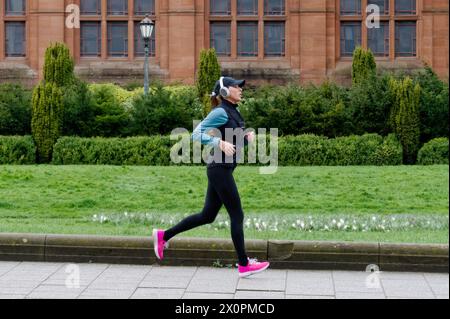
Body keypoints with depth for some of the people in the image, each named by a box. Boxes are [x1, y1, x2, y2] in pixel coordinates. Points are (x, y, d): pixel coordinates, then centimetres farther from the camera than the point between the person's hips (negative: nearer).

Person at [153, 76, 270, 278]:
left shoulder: (233, 112, 16)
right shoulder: (221, 112, -12)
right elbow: (197, 133, -18)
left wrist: (247, 138, 4)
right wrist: (220, 143, -28)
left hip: (222, 170, 10)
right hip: (220, 169, -10)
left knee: (207, 216, 13)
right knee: (237, 216, -3)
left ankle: (164, 236, 21)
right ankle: (244, 265, 5)